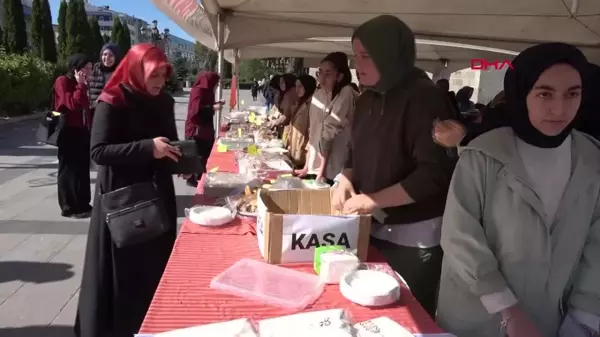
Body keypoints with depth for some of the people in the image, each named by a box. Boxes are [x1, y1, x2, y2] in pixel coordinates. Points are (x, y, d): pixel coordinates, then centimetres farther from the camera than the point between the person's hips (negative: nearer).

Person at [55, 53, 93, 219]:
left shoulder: (81, 84, 15)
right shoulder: (62, 82, -8)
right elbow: (73, 104, -22)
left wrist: (90, 127, 9)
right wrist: (81, 85, -15)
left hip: (82, 131, 8)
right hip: (69, 132, -8)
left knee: (83, 169, 10)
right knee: (69, 169, -1)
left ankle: (82, 204, 19)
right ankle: (69, 207, 7)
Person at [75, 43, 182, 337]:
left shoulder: (164, 102, 7)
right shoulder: (112, 103, -13)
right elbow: (98, 151, -19)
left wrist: (182, 159, -3)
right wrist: (147, 148, -28)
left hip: (157, 194, 6)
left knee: (157, 262, 12)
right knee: (125, 267, 2)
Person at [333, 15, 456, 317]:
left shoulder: (424, 97, -17)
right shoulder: (368, 99, 6)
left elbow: (434, 173, -23)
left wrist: (374, 199, -22)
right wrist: (346, 179, -4)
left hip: (415, 238, -7)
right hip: (374, 228, 7)